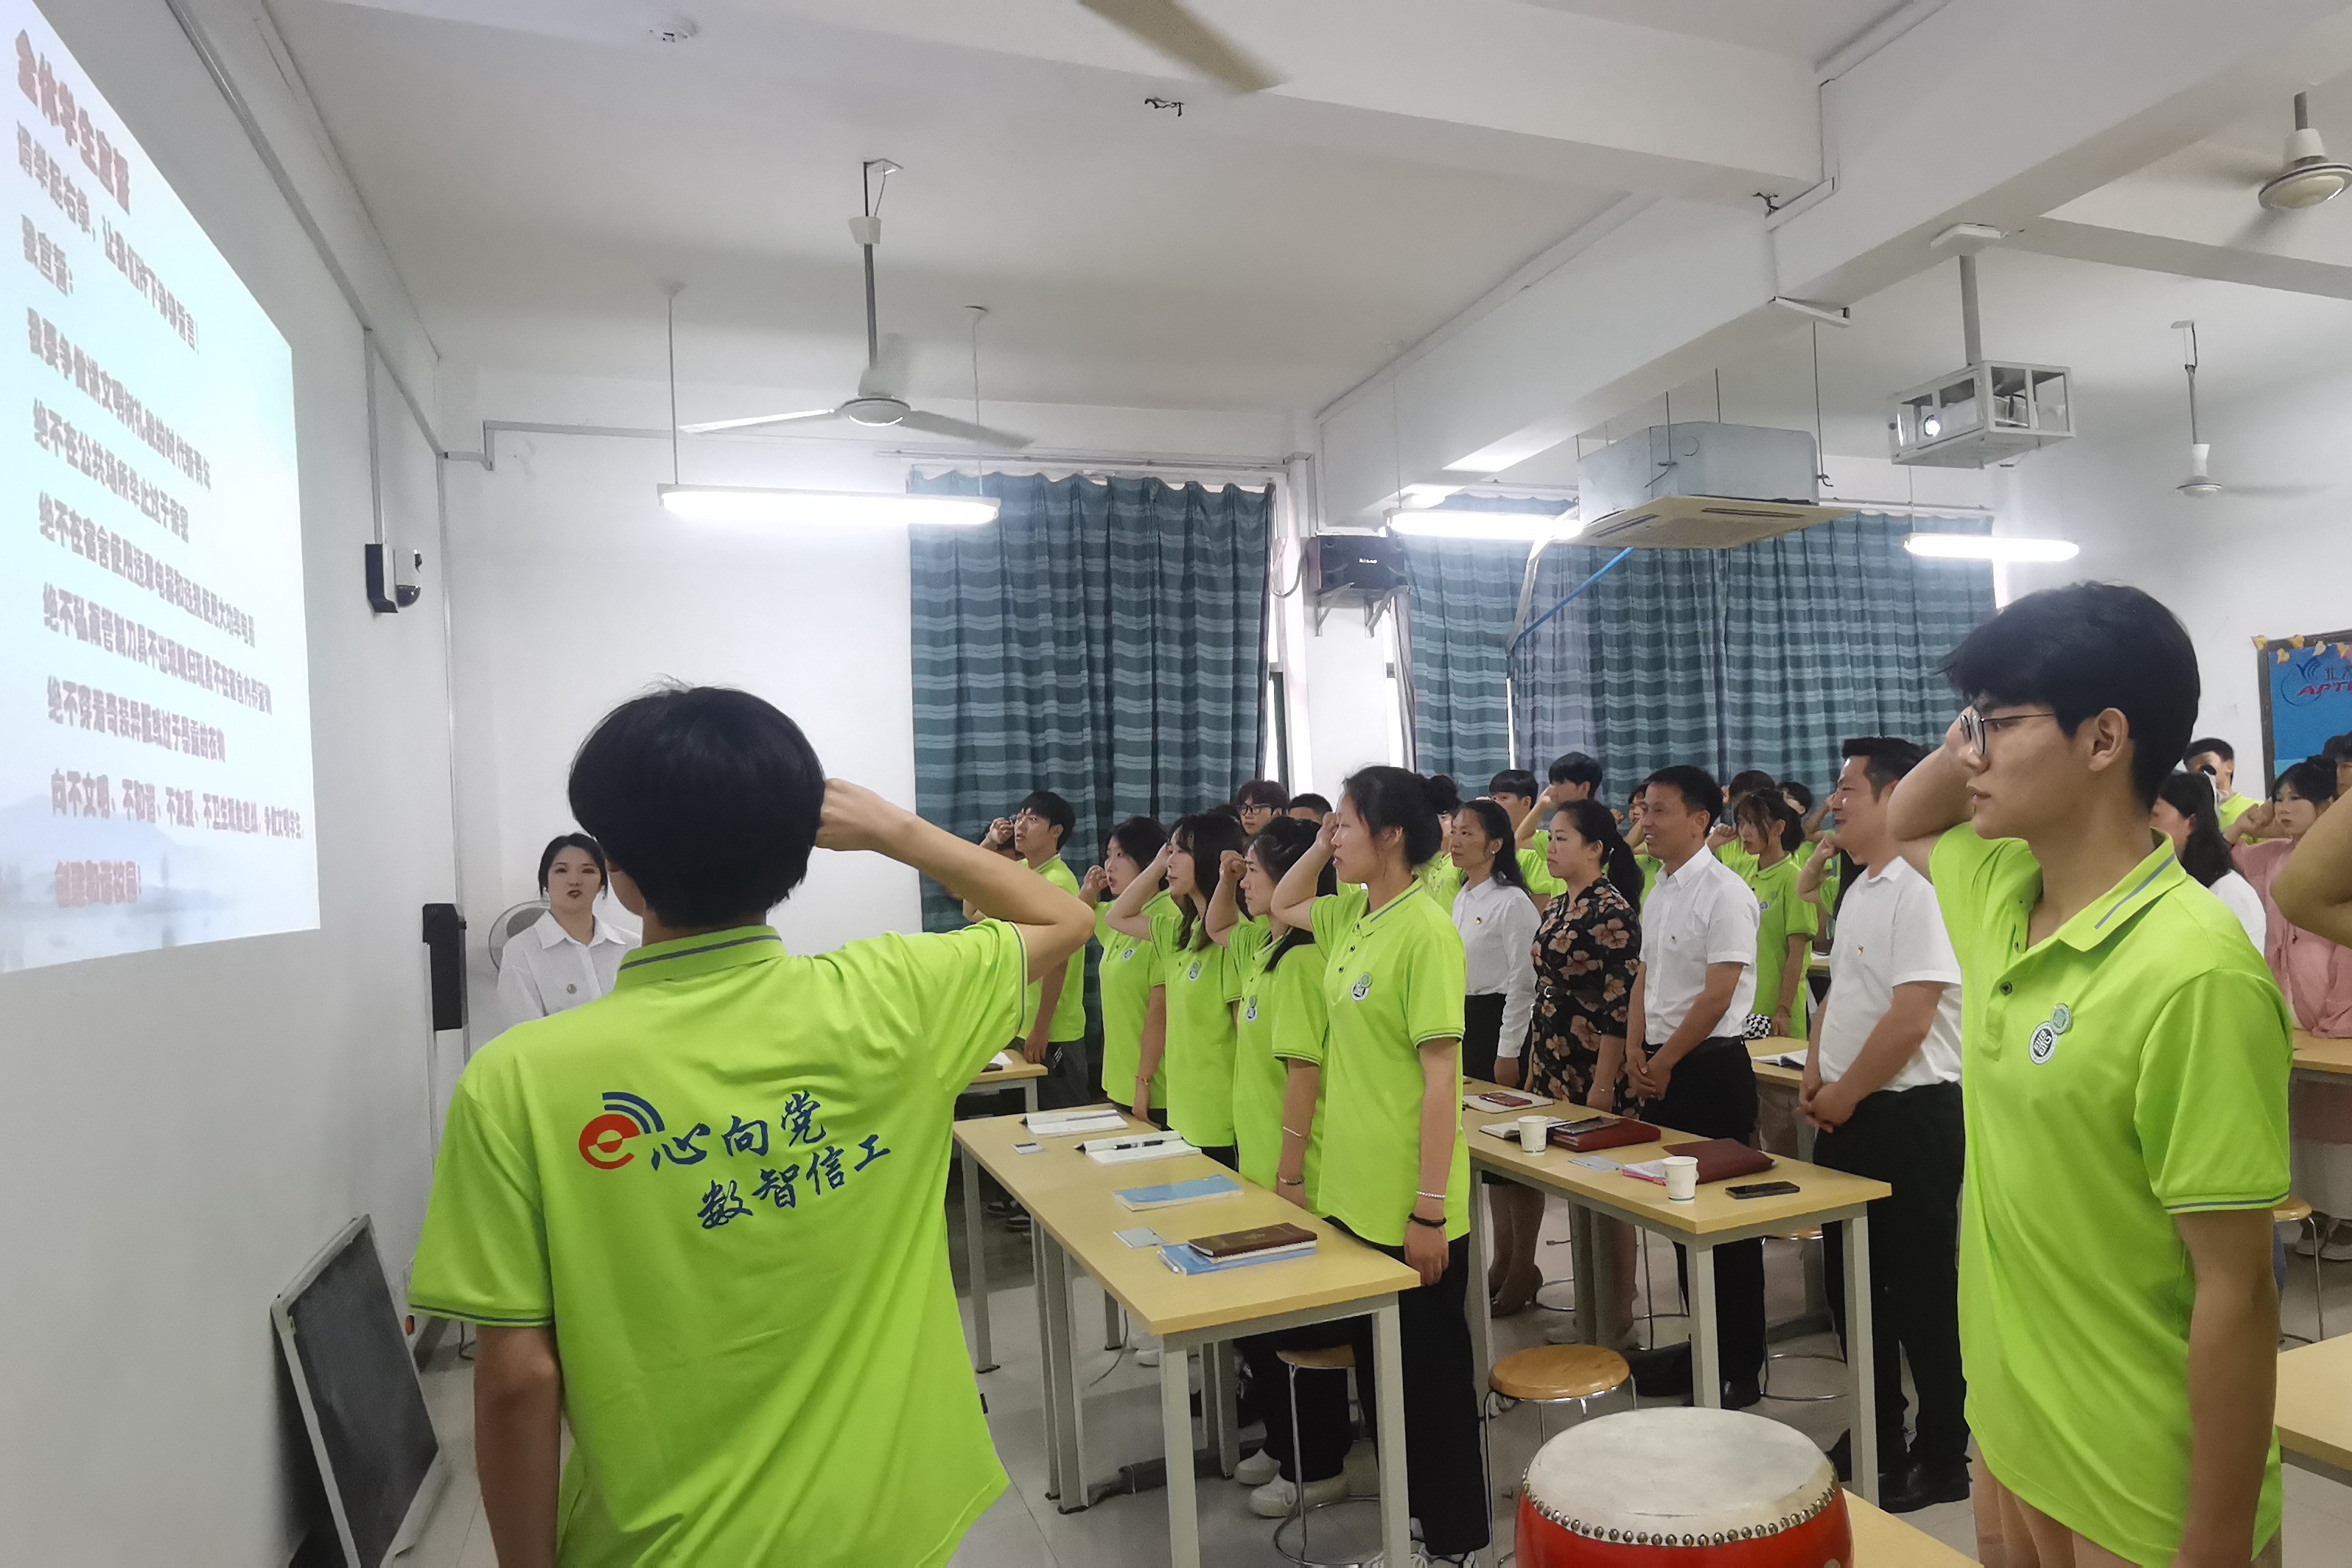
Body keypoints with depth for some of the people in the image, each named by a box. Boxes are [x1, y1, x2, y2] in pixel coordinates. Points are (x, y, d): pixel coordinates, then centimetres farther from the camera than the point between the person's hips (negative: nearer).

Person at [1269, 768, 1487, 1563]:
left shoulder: (1425, 931, -19)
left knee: (1429, 1374, 9)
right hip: (1356, 1194, 8)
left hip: (1410, 1208, -8)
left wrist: (1430, 1210, -19)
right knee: (1375, 1369, 20)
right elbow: (1283, 906, 25)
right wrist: (1321, 847, 7)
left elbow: (1442, 1076, -20)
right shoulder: (1351, 914, 5)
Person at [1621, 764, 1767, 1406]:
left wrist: (1666, 1062, -12)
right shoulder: (1659, 890, 11)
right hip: (1662, 1068, 8)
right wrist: (1636, 1048, 3)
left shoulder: (1723, 892, -15)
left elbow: (1717, 996, -18)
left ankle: (1742, 1367, 18)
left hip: (1710, 1069, -8)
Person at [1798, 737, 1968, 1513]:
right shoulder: (1858, 890, 12)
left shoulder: (1921, 890, -19)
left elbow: (1910, 1019, -24)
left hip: (1909, 1117, -9)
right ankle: (1877, 1441, 34)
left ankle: (1943, 1460, 22)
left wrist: (1845, 1095, -14)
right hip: (1848, 1117, 10)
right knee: (1852, 1285, 18)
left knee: (1921, 1294, 5)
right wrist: (1815, 1075, 7)